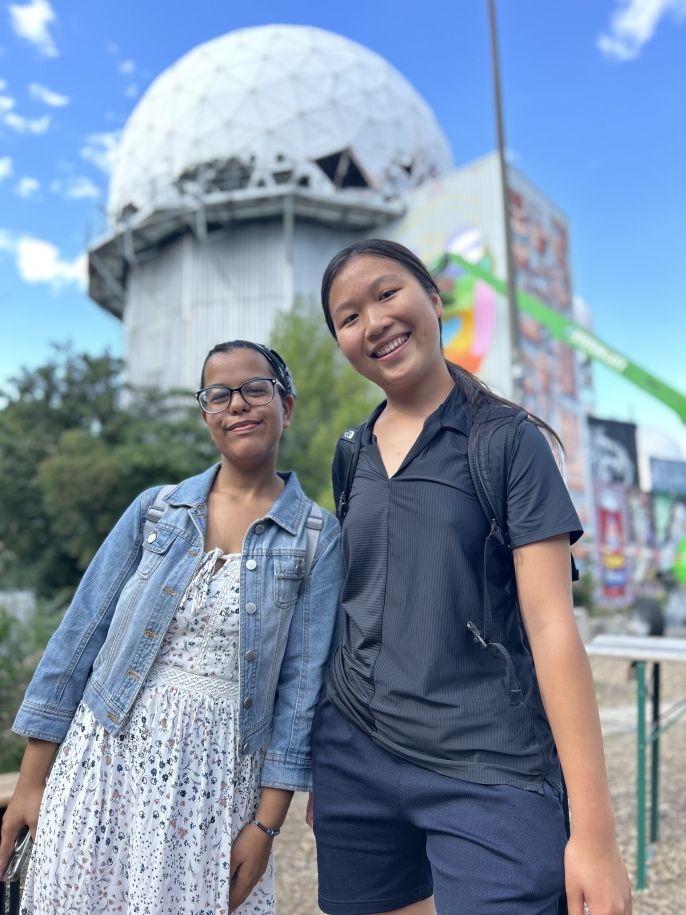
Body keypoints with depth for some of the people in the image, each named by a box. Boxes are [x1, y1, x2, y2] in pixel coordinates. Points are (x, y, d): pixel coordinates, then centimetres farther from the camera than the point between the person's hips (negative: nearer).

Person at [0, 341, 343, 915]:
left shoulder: (319, 538, -4)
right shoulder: (156, 508, 0)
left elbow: (303, 680, -5)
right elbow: (82, 630, 1)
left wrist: (267, 822, -6)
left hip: (218, 779, -1)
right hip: (106, 760, 2)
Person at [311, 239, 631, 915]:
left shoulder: (508, 441, -7)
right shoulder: (353, 454, 7)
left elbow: (551, 624, -12)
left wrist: (593, 827, -14)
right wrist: (321, 765, 16)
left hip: (487, 771, -4)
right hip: (353, 756, 5)